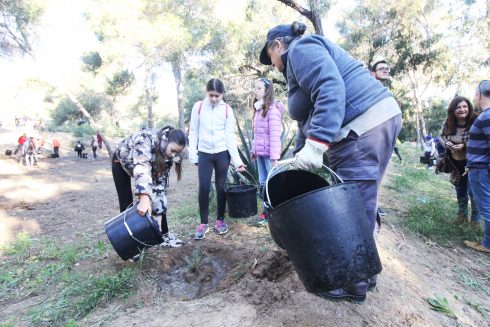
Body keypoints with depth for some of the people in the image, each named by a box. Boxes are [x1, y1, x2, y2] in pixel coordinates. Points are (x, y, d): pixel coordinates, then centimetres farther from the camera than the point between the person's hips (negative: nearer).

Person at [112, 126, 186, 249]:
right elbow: (141, 167, -56)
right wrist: (144, 198, -68)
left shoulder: (169, 155, -24)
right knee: (126, 203, -5)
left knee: (157, 198, -6)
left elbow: (161, 182, -22)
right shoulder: (147, 138, -42)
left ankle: (165, 234, 6)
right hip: (122, 162, -4)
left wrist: (159, 213, -27)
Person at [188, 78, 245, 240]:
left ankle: (220, 220, 22)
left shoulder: (227, 110, -1)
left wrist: (237, 160, -9)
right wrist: (193, 155, -2)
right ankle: (203, 223, 11)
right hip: (204, 154, 0)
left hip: (222, 153, 0)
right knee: (204, 188, -2)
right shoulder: (198, 107, 1)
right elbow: (193, 132, 4)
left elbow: (230, 136, -2)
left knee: (221, 187, 6)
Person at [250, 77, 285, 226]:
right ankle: (266, 212, 21)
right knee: (263, 183, 11)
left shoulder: (272, 109, -10)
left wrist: (275, 156, -18)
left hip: (269, 153, -8)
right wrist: (254, 150, 14)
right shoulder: (258, 109, 15)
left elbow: (275, 135, -15)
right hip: (260, 153, 8)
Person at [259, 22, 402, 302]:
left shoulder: (300, 49, -2)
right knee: (362, 205, 15)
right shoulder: (304, 55, 28)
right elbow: (309, 118, 27)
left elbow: (331, 90, -22)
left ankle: (354, 284, 14)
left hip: (363, 128, -11)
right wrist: (299, 157, 25)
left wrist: (316, 145, -29)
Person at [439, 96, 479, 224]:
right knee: (460, 190, 18)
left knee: (472, 191, -1)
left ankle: (475, 219, 19)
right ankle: (462, 215, 36)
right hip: (456, 163, 5)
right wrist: (447, 144, -13)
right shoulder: (448, 123, -4)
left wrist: (464, 146, -29)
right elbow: (441, 136, 7)